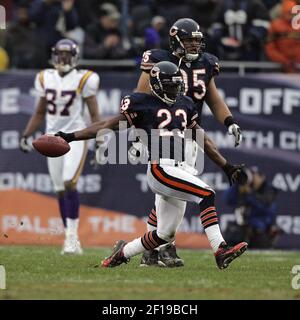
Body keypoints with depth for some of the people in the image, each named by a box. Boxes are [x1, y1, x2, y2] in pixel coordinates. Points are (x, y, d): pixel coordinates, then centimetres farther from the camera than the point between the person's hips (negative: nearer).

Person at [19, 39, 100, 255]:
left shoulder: (83, 80, -6)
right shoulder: (46, 79, 8)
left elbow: (95, 115, -4)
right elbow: (40, 113, 18)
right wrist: (26, 135, 10)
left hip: (75, 137, -5)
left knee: (69, 184, -20)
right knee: (61, 190, 5)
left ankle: (72, 235, -14)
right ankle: (71, 241, 12)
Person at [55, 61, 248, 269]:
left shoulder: (185, 104, 18)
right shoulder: (144, 104, 0)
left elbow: (202, 139, 24)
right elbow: (111, 125, 1)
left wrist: (226, 166, 21)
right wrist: (71, 137, -3)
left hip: (180, 170, 7)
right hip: (160, 169, -7)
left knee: (165, 235, 8)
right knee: (206, 194, -25)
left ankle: (123, 252, 30)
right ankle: (220, 250, -31)